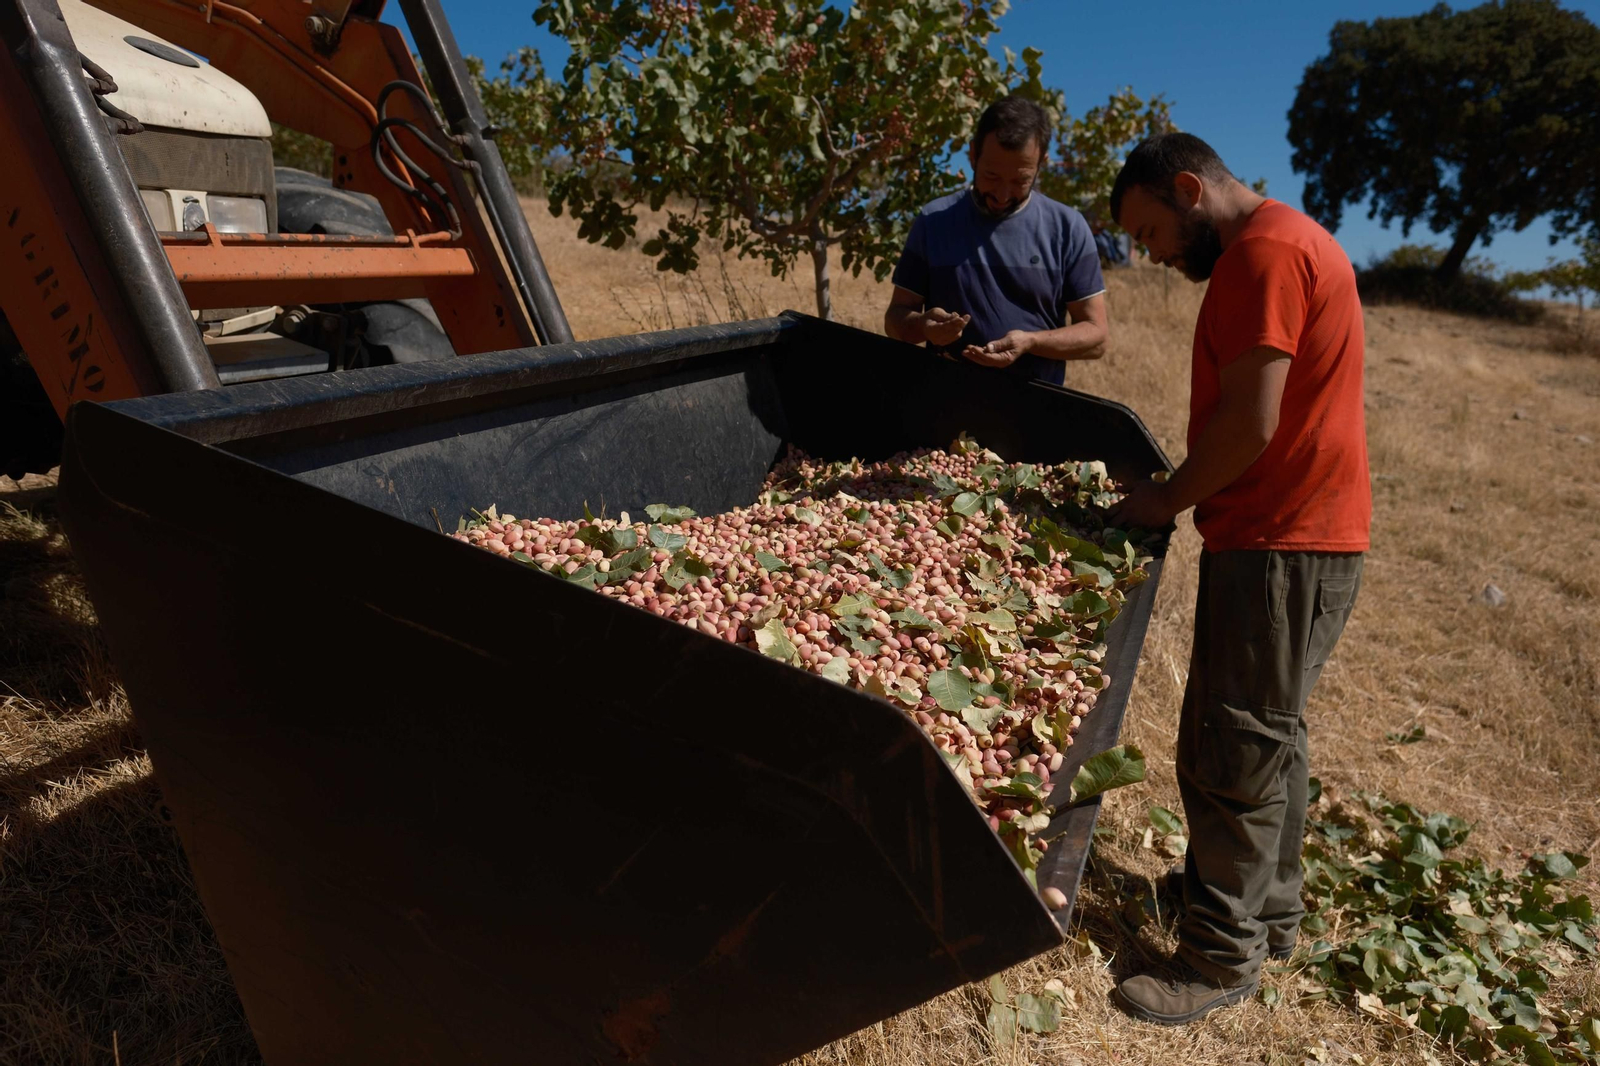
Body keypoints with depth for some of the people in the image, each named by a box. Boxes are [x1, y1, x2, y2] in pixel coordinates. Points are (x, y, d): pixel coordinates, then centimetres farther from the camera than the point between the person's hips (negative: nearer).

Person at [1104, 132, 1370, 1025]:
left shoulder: (1264, 251, -15)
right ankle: (1273, 909, 35)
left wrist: (1169, 500, -8)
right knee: (1269, 735, 20)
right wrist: (1183, 490, 10)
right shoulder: (1288, 241, 18)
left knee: (1233, 752, -2)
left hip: (1281, 547, -11)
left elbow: (1249, 423, -21)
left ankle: (1224, 957, 12)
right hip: (1305, 534, 11)